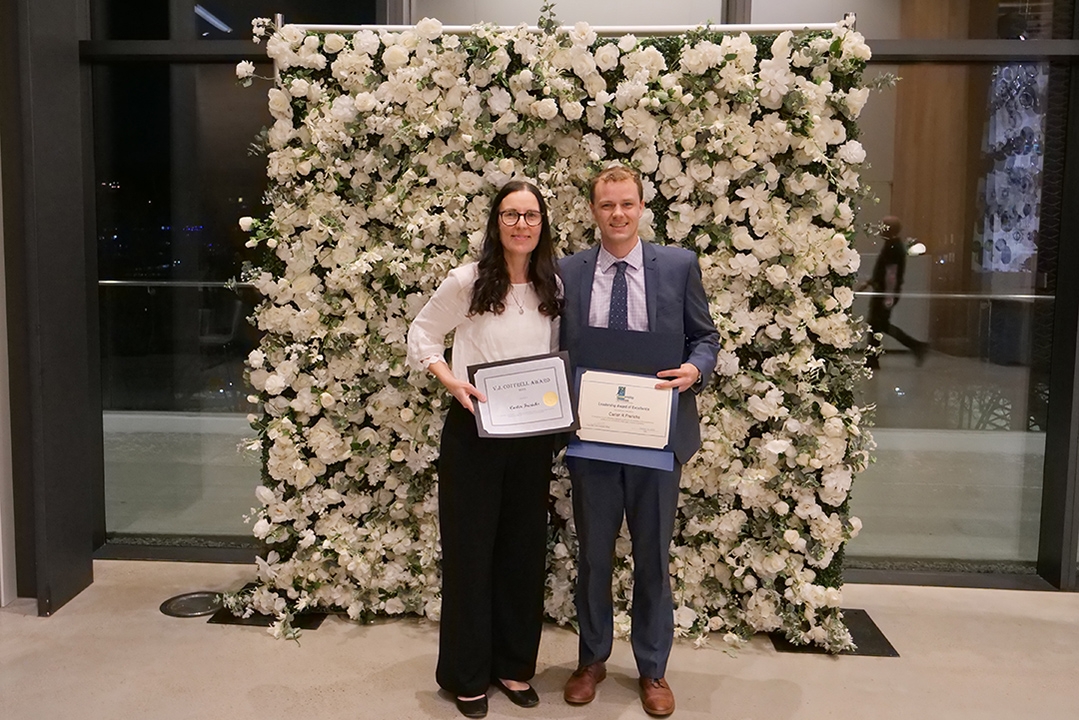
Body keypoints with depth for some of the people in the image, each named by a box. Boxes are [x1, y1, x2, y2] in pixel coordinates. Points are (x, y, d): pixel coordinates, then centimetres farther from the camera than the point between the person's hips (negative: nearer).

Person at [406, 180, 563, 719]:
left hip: (533, 435, 4)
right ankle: (466, 676, 24)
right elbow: (421, 335, 0)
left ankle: (514, 666, 31)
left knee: (524, 549, 13)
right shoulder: (467, 281, -8)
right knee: (469, 549, 6)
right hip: (473, 432, -3)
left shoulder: (554, 288, 3)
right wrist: (451, 381, -16)